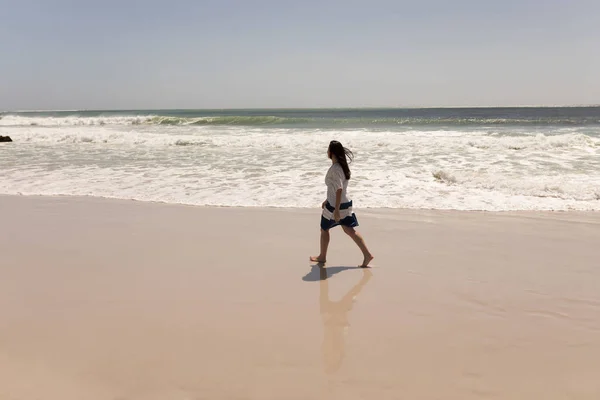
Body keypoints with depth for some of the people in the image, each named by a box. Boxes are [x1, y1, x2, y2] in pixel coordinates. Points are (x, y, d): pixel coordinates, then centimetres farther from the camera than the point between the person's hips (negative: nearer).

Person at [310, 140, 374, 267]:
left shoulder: (334, 169, -21)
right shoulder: (342, 166, 8)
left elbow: (339, 189, -27)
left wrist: (336, 210, -26)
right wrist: (327, 200, 27)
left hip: (335, 205, -8)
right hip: (346, 203, 8)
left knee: (324, 229, 12)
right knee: (349, 230, 10)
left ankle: (322, 257, 27)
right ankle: (367, 254, 4)